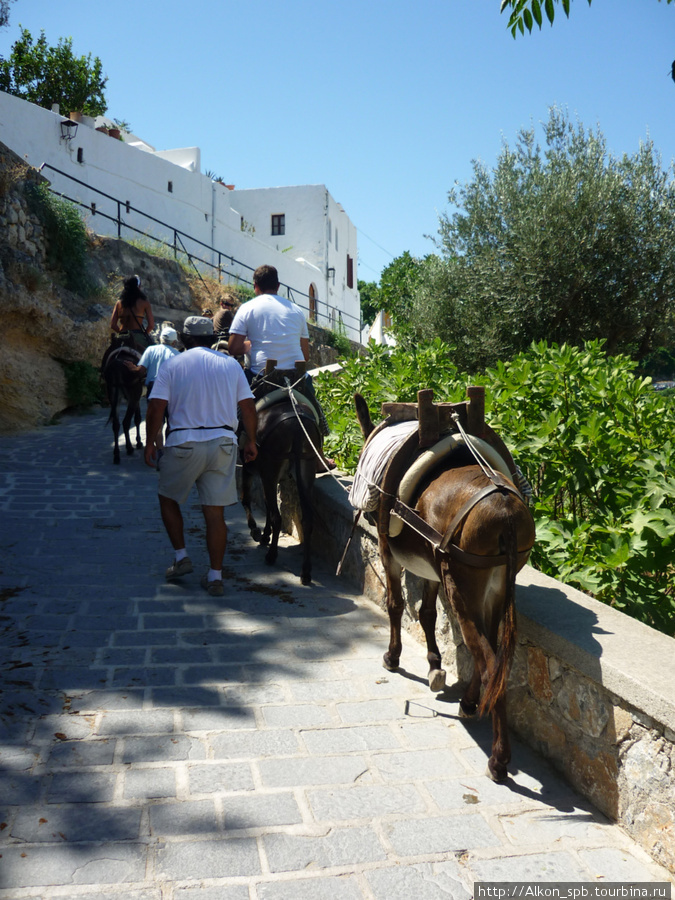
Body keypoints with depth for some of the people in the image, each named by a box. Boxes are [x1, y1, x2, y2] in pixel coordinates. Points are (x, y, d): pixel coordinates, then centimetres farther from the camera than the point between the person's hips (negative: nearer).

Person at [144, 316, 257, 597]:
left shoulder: (172, 365, 2)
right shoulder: (231, 365, 9)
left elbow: (156, 407, -6)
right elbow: (248, 406, 7)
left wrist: (150, 443, 3)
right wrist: (251, 441, 16)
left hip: (184, 444, -2)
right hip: (223, 443, 2)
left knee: (168, 498, 21)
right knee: (215, 512, 6)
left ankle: (181, 557, 20)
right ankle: (215, 577, 9)